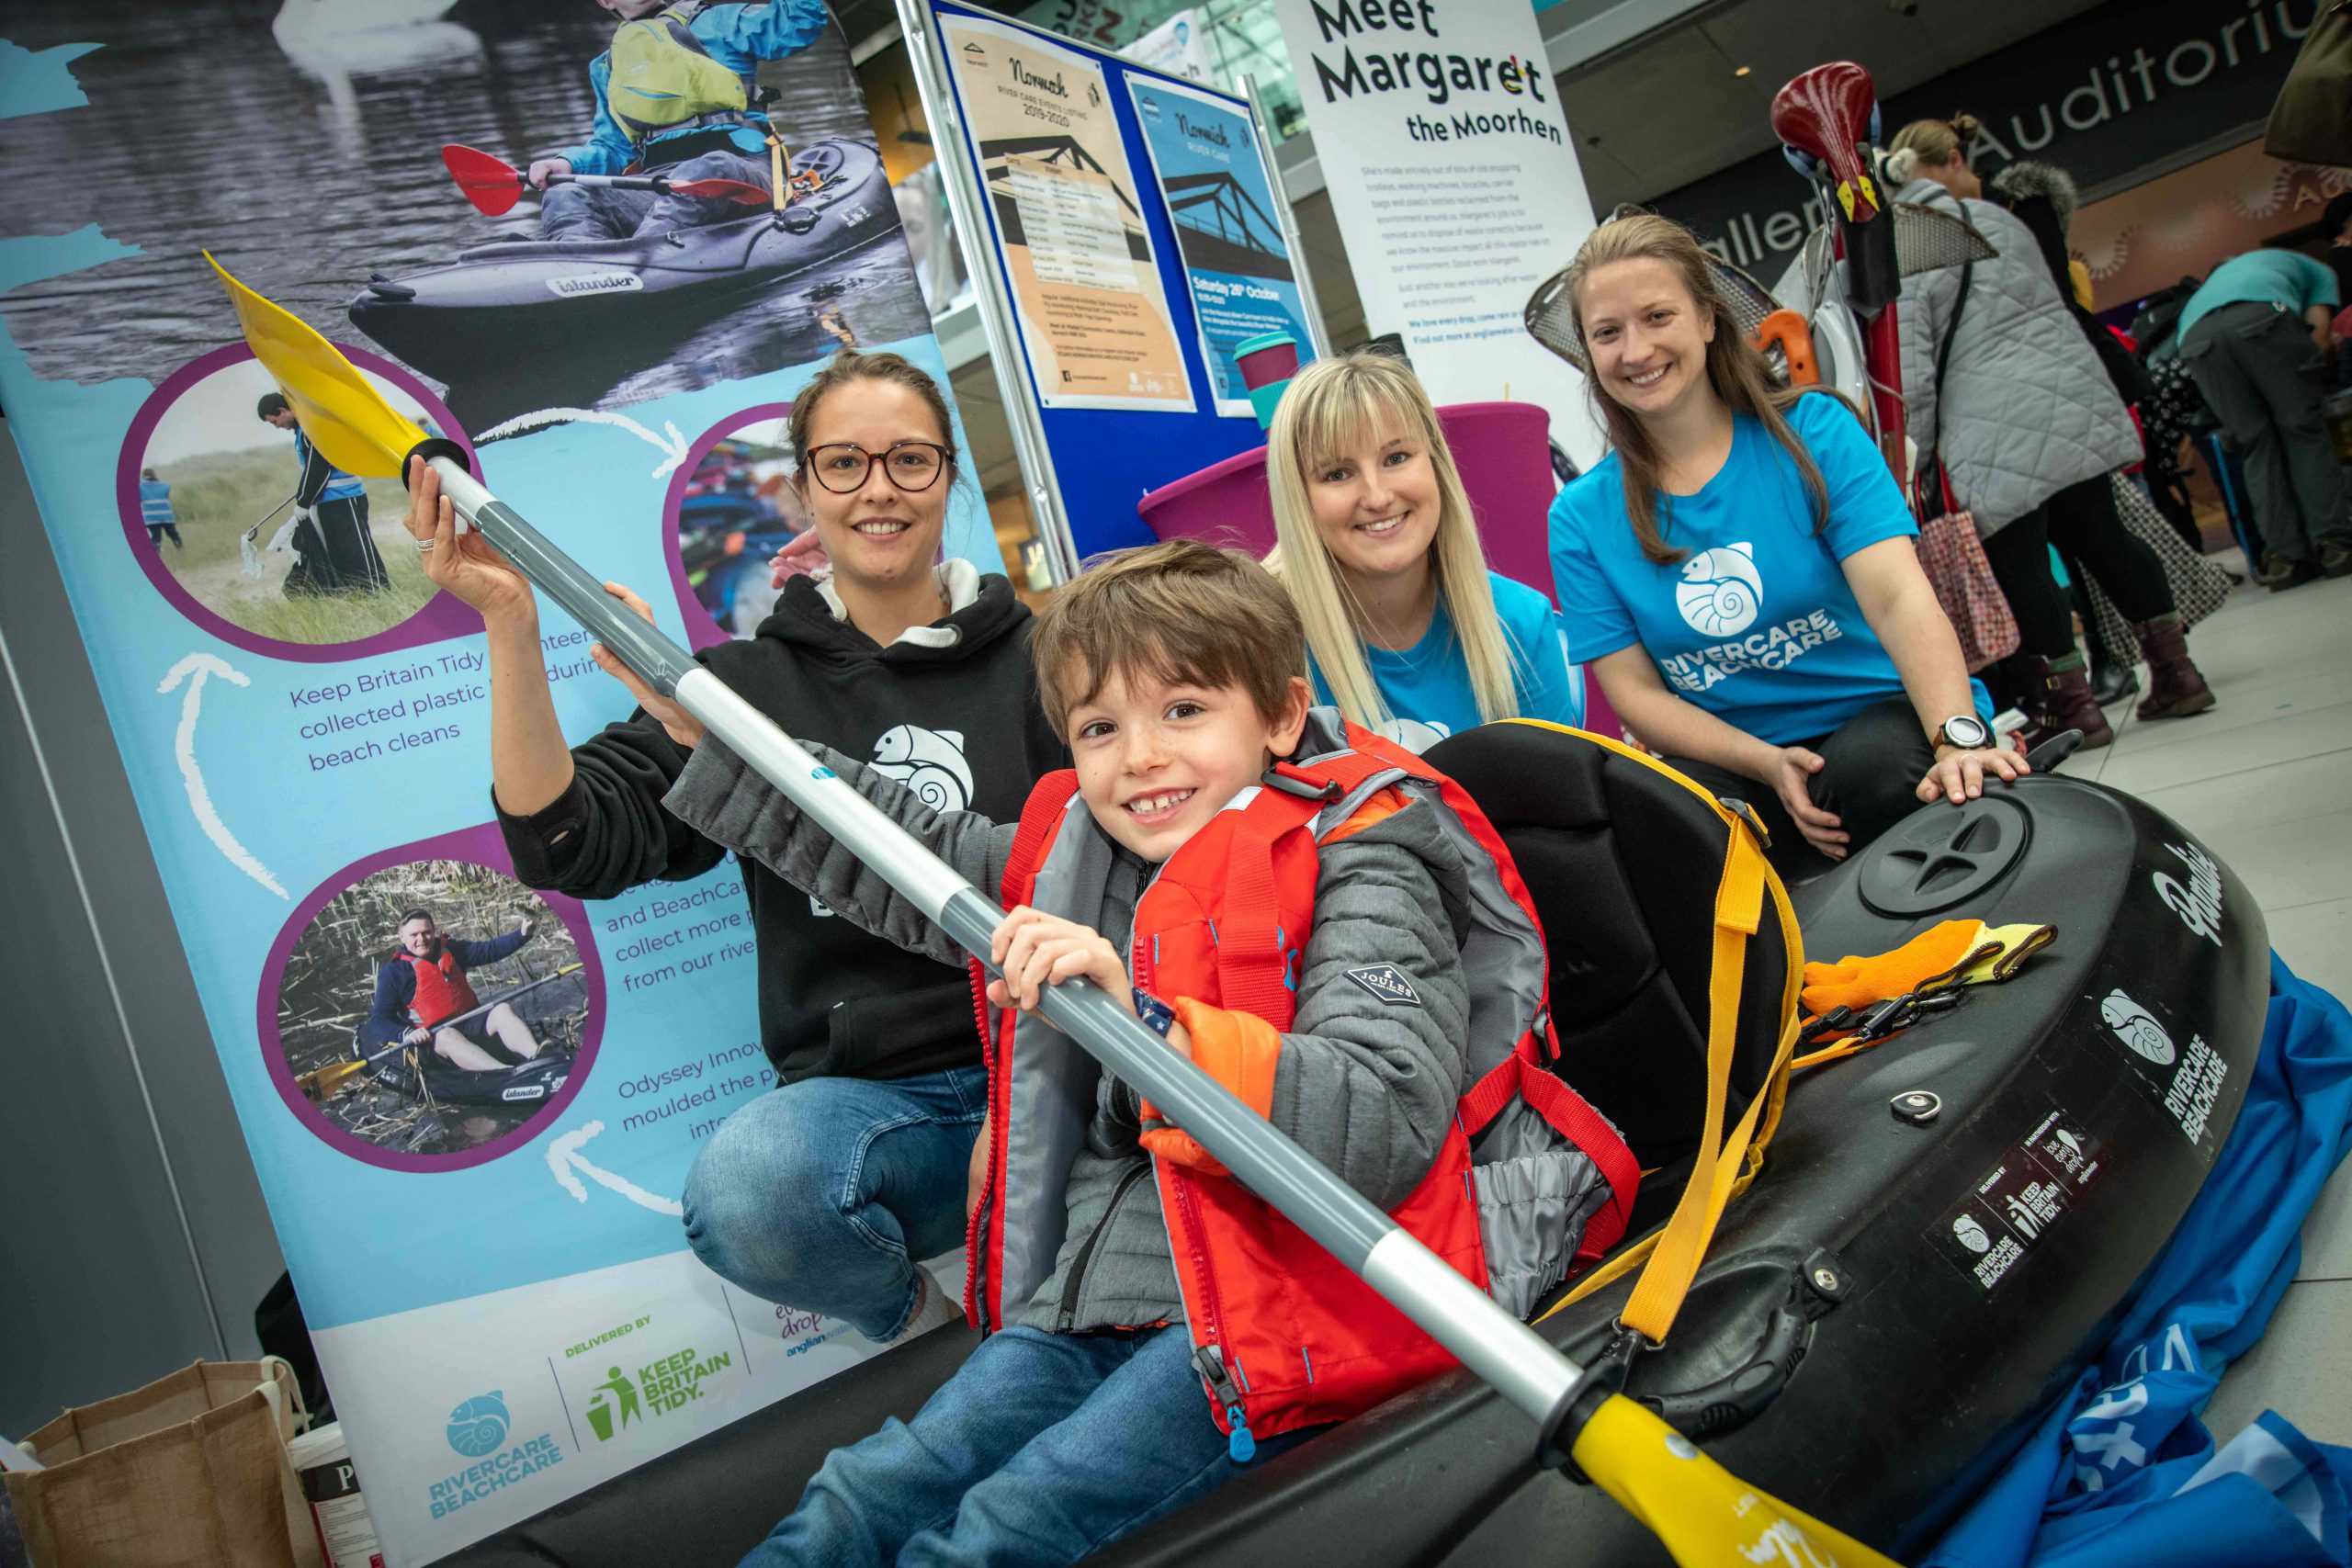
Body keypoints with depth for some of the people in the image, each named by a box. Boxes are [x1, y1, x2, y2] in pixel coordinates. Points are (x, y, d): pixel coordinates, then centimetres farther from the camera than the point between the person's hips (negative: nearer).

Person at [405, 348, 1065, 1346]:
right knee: (744, 1196, -33)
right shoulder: (746, 682, 9)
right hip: (865, 1093, 1)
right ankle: (924, 1315, 2)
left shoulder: (1034, 657, 9)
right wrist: (511, 625, -14)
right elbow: (570, 845, -2)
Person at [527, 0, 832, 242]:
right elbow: (611, 147, 28)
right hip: (653, 189, 4)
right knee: (565, 197, -21)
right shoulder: (606, 69, 31)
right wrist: (569, 162, 8)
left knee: (705, 171, -39)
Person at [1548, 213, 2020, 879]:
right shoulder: (1581, 518, 2)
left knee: (1872, 769, -35)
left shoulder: (1813, 430, -2)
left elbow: (1899, 598, -15)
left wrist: (1959, 737, -33)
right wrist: (1770, 766, -18)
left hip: (1885, 713, 0)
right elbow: (1635, 691, -1)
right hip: (1731, 760, 1)